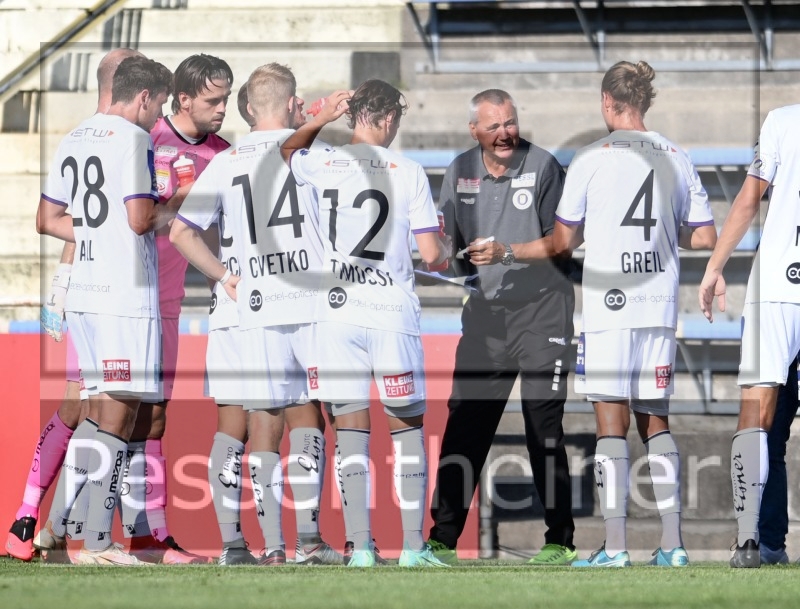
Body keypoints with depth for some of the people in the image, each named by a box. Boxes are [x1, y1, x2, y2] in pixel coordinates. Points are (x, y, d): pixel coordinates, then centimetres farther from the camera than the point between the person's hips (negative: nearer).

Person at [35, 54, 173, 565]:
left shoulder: (73, 140, 16)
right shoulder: (133, 139, -10)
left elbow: (48, 220, 20)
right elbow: (140, 218, -18)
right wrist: (171, 210, 1)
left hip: (85, 292, 8)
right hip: (127, 294, -8)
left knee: (106, 412, 13)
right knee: (119, 414, -7)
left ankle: (96, 538, 11)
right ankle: (96, 541, -10)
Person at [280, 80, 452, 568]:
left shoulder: (321, 164, 2)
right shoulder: (408, 172, -3)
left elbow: (284, 153, 27)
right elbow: (430, 253, -2)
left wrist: (321, 120, 29)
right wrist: (447, 248, 19)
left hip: (337, 312, 2)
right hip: (393, 312, -2)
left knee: (351, 427, 4)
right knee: (408, 426, 7)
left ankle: (361, 546, -1)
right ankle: (413, 543, 4)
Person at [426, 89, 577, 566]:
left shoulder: (543, 166, -6)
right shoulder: (461, 170, 9)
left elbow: (560, 242, -9)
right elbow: (445, 237, 19)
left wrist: (507, 252, -18)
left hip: (540, 311, -5)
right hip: (484, 312, 5)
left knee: (543, 427, -6)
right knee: (463, 426, 2)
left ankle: (560, 541, 0)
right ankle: (444, 537, 7)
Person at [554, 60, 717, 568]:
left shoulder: (591, 159, -5)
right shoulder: (677, 159, 6)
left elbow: (564, 241, -1)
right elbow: (706, 238, 7)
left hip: (608, 302, -4)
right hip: (661, 306, 4)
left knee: (612, 421, -3)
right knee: (655, 421, 12)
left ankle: (615, 545, -7)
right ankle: (672, 542, 7)